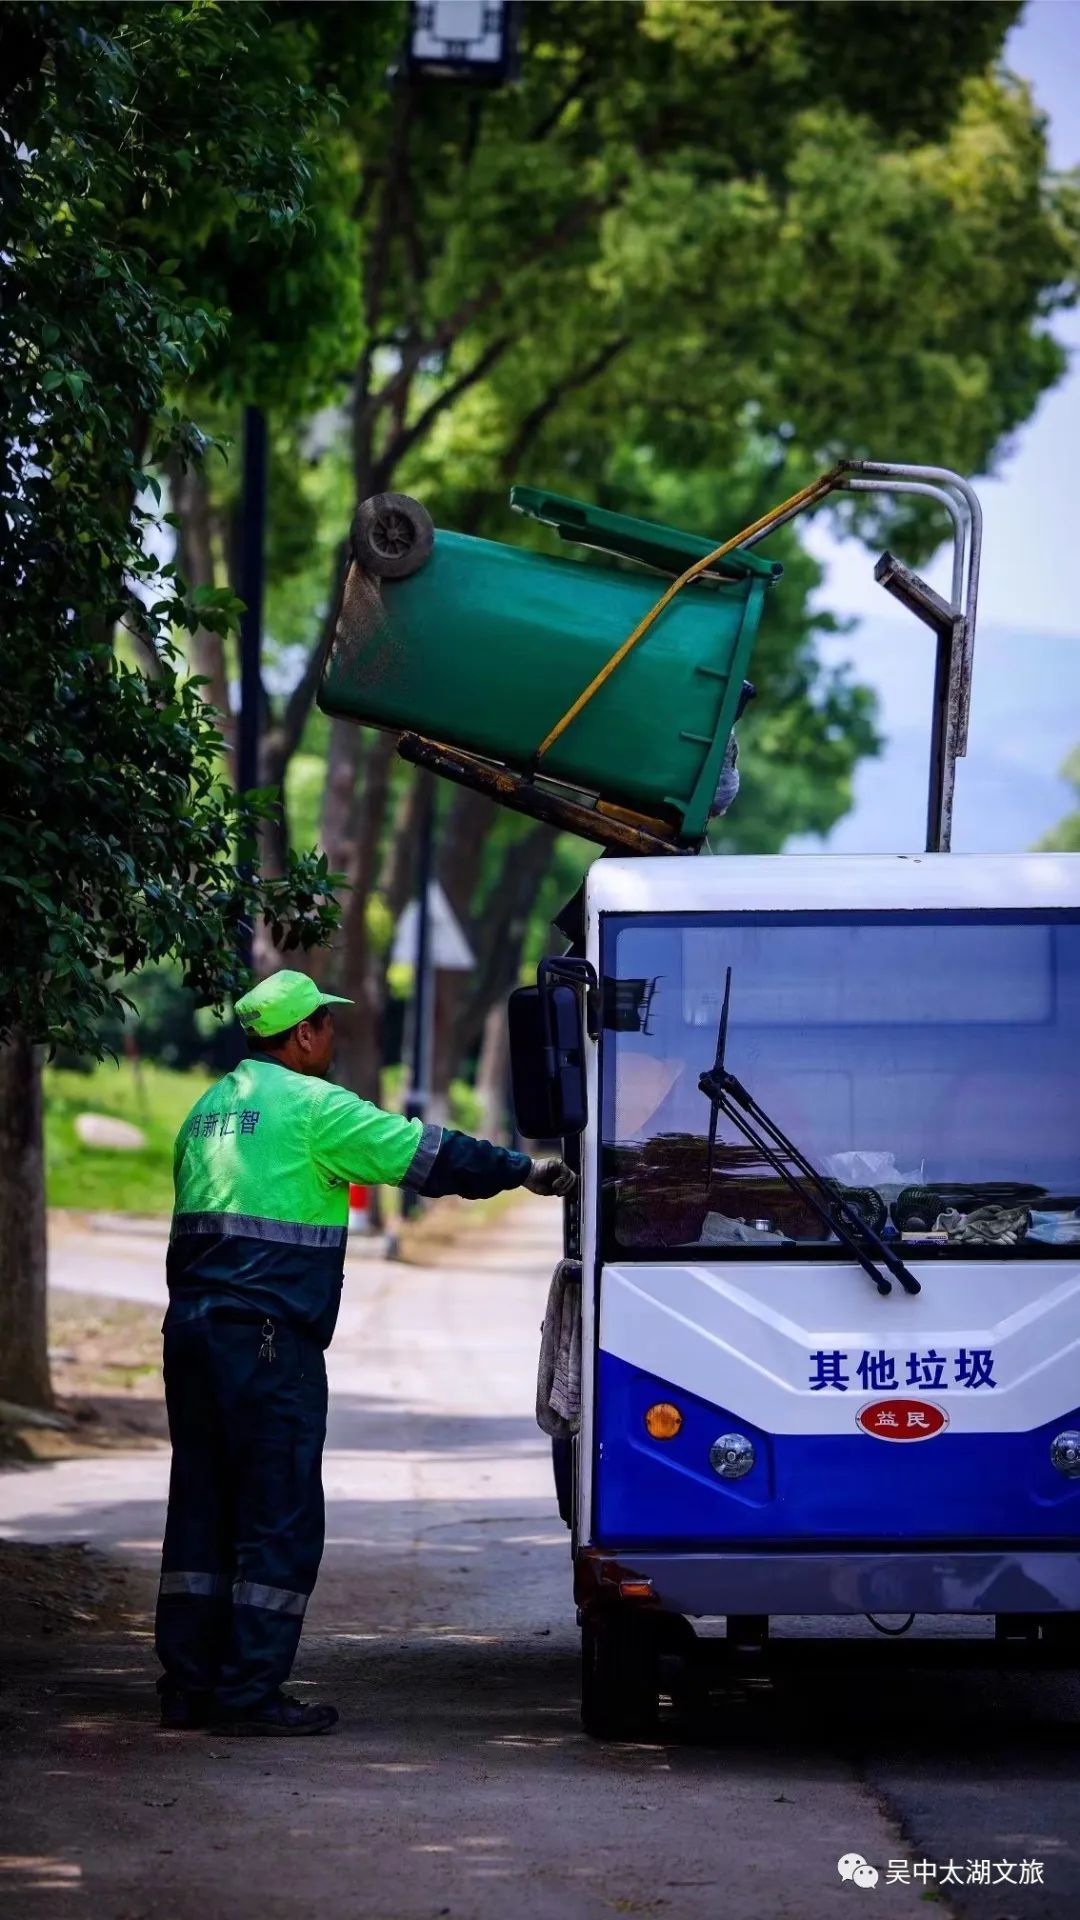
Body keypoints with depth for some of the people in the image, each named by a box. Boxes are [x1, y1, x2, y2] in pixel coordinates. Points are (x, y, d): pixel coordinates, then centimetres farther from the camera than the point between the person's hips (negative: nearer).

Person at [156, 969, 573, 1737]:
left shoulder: (210, 1108, 18)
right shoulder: (311, 1104, -7)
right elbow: (424, 1154, -6)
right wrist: (525, 1170, 4)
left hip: (191, 1327, 9)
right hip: (269, 1336, -8)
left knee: (203, 1509, 11)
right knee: (280, 1517, -4)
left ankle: (189, 1685, 12)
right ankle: (249, 1691, -6)